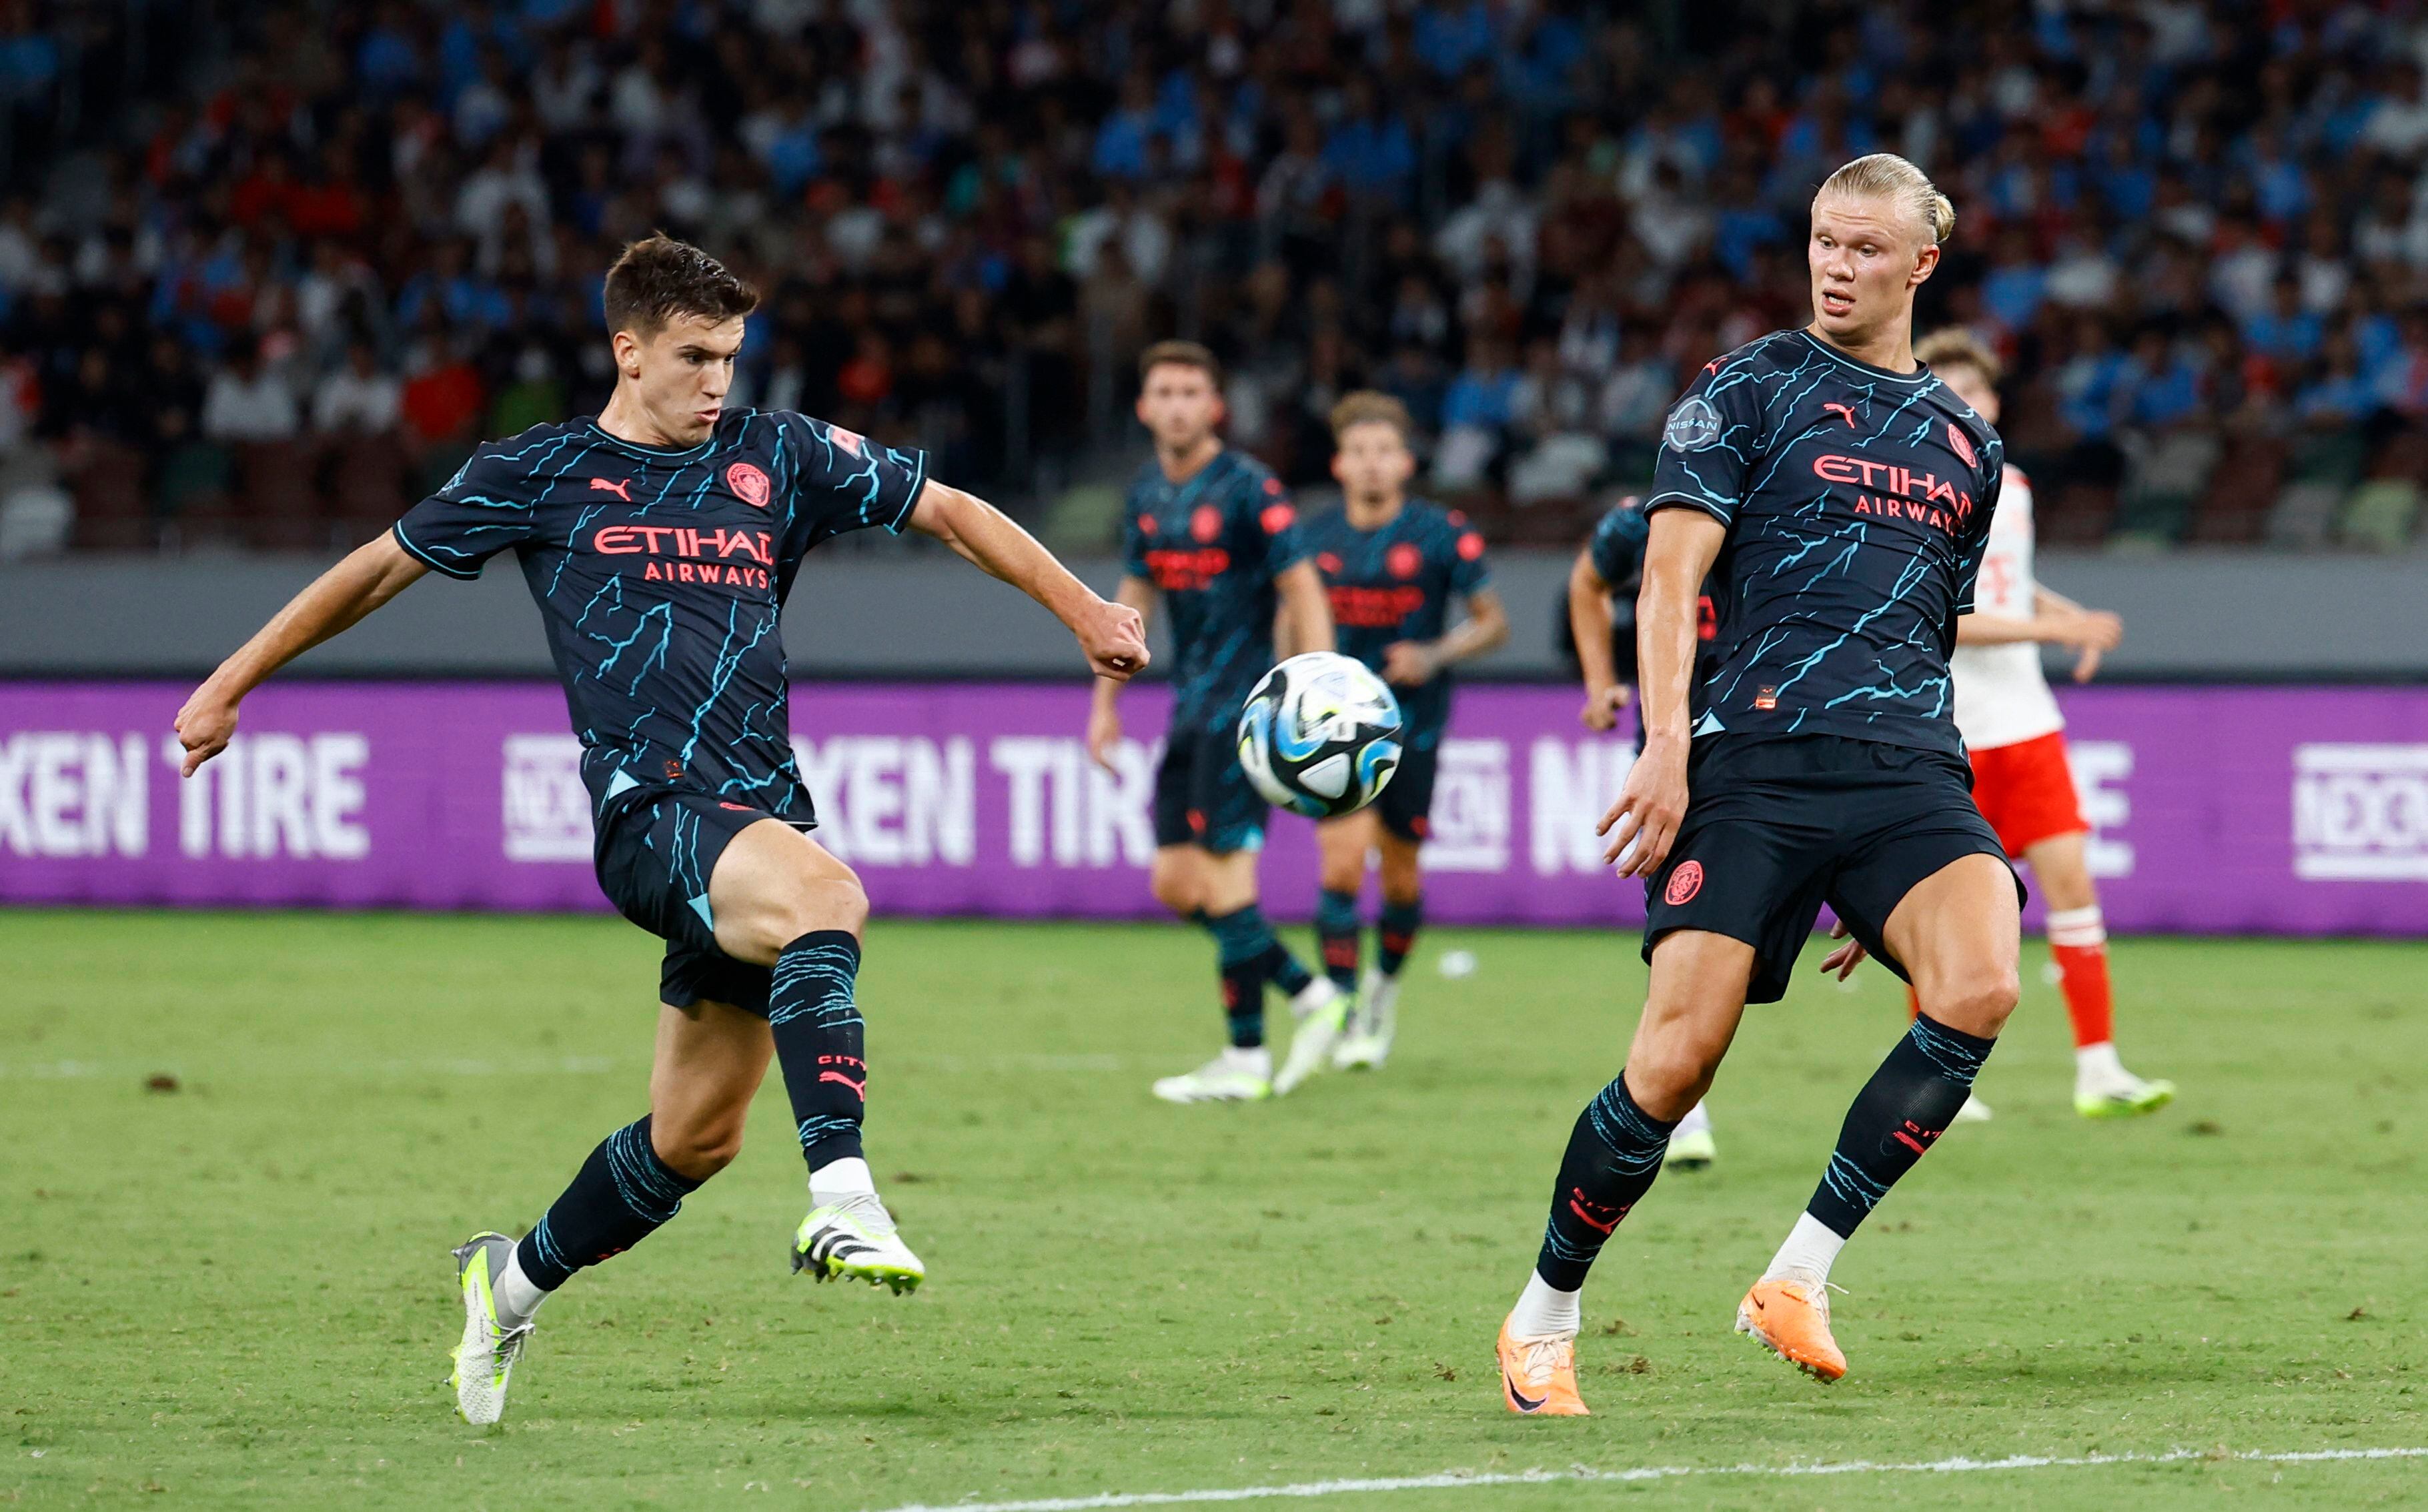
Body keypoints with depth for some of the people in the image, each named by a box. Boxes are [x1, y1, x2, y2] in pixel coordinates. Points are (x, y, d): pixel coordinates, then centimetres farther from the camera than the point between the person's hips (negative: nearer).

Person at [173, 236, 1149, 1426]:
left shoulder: (780, 457, 13)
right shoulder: (540, 476, 6)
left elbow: (949, 512, 19)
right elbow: (383, 567, 17)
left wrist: (1082, 611, 9)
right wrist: (231, 685, 20)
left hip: (757, 816, 5)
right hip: (646, 807, -5)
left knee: (696, 1135, 8)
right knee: (826, 892, -36)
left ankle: (517, 1278, 34)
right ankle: (842, 1201, -46)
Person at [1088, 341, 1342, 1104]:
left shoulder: (1248, 488, -11)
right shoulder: (1147, 493, 11)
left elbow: (1303, 593, -13)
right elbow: (1134, 597, 22)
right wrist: (1105, 703, 21)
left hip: (1245, 706, -8)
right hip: (1191, 707, 8)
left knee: (1222, 874, -10)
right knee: (1175, 883, 5)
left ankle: (1246, 1057, -3)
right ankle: (1310, 996, 16)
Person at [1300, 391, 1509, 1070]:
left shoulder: (1444, 535, -6)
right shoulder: (1315, 538, 2)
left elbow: (1493, 623, 0)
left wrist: (1434, 656, -16)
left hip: (1411, 726, -1)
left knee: (1401, 877, 8)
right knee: (1343, 863, -16)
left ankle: (1385, 987, 35)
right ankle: (1340, 1008, -10)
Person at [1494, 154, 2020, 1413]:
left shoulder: (1965, 442, 22)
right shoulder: (1750, 388, 7)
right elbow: (1671, 573, -2)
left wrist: (1888, 877, 25)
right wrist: (1666, 746, -16)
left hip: (1908, 767, 4)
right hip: (1753, 752, -4)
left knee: (1979, 990, -24)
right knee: (1679, 1058, -13)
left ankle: (1798, 1276, -13)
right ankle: (1543, 1319, 9)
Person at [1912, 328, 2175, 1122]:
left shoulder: (2011, 488, 10)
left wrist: (2071, 616, 9)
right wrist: (2051, 628, -23)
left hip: (2025, 725, 5)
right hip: (1945, 735, -5)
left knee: (2069, 877, -4)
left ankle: (2098, 1069, -3)